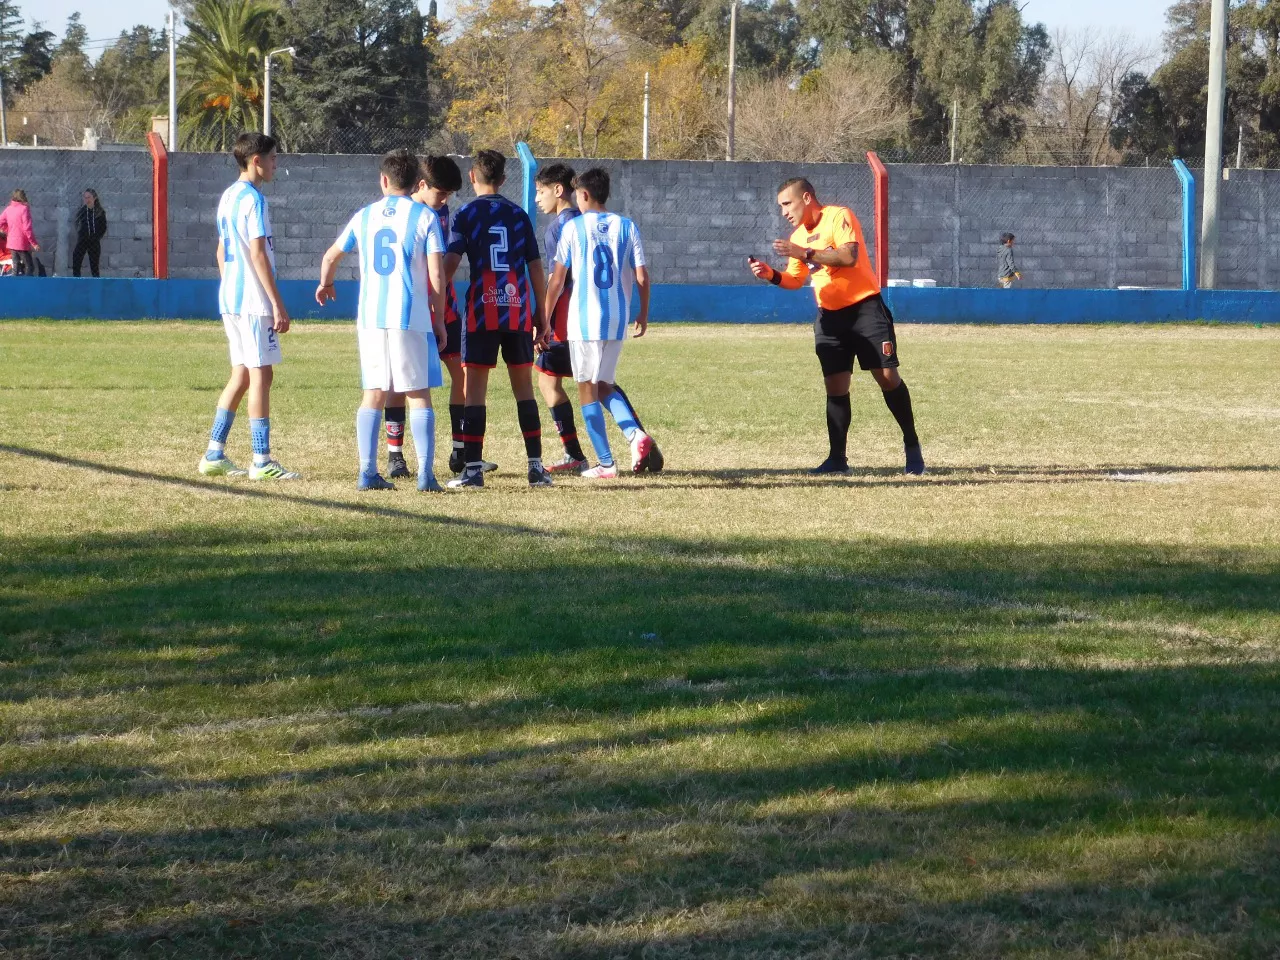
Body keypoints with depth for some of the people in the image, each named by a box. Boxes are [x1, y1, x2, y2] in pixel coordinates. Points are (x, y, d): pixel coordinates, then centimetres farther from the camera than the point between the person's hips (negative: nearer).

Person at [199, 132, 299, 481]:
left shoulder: (227, 196, 15)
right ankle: (261, 461, -6)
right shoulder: (252, 199, -13)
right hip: (254, 300, -9)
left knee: (241, 375, 13)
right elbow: (258, 254, -17)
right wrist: (278, 304, -17)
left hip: (230, 298, 9)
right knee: (261, 374, -6)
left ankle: (214, 455, 13)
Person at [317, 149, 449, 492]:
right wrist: (439, 319, 4)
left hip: (370, 318, 3)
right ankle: (426, 474, -6)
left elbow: (331, 257, 21)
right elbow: (436, 275, -7)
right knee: (418, 395, 1)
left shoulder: (365, 216, 9)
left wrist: (325, 285, 42)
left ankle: (368, 473, 5)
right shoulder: (425, 216, -1)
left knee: (374, 395, 9)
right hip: (411, 318, -3)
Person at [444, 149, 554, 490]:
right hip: (519, 310, 3)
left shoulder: (467, 215, -1)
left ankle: (473, 469, -6)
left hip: (482, 311, -3)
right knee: (524, 387, 10)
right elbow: (536, 269, 8)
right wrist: (541, 318, 14)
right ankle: (536, 467, 8)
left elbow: (450, 264, -11)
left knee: (475, 388, 0)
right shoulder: (519, 215, 8)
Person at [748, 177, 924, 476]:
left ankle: (912, 447, 7)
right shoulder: (798, 237, 10)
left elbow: (849, 256, -25)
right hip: (829, 316, 6)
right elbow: (795, 280, 13)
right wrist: (772, 275, -7)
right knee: (835, 386, 0)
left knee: (888, 377, -6)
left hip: (865, 308, -6)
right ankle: (837, 458, 2)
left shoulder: (839, 217, -12)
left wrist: (806, 253, -28)